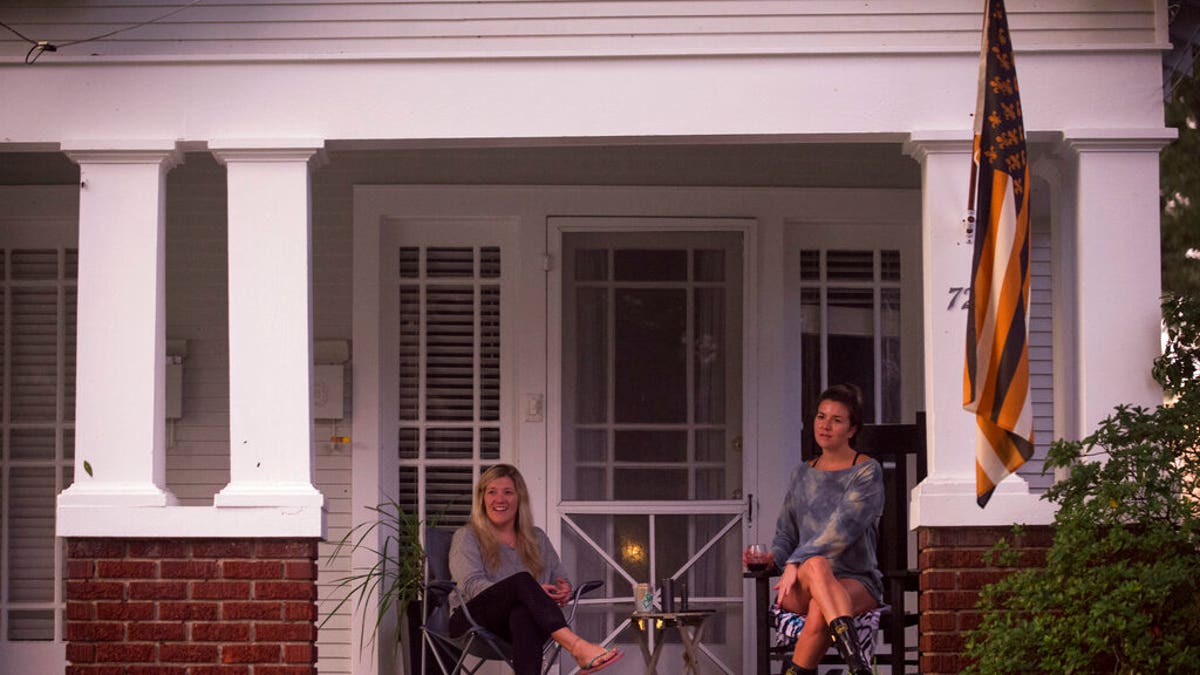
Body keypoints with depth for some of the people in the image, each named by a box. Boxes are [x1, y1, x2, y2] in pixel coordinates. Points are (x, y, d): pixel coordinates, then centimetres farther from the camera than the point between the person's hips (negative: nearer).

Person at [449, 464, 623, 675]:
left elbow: (560, 578, 23)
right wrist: (528, 592, -19)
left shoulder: (537, 538, 23)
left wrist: (565, 590, -5)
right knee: (522, 579, -33)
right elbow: (472, 585, -7)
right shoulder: (467, 537, 9)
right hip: (473, 621, -3)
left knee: (524, 614, -38)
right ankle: (577, 647, -50)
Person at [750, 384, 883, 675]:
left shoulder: (867, 471, 1)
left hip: (857, 581, -3)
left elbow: (841, 530, -12)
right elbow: (785, 534, 22)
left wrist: (795, 564, -19)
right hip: (801, 586, 3)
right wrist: (772, 558, -2)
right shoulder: (802, 474, 20)